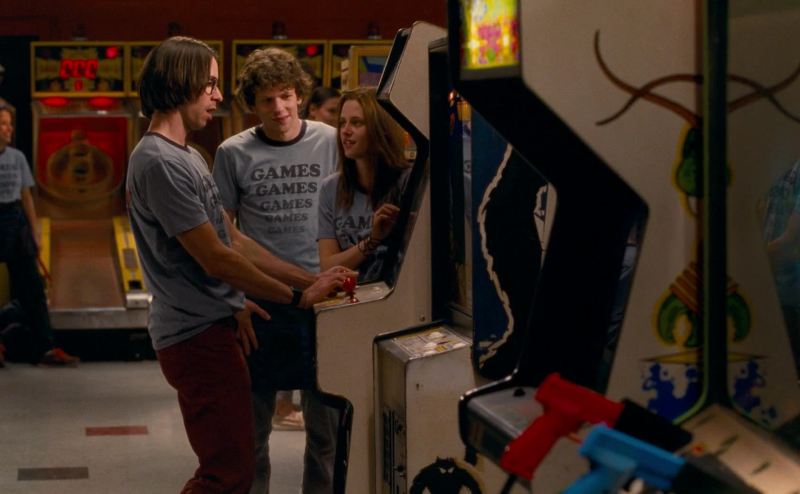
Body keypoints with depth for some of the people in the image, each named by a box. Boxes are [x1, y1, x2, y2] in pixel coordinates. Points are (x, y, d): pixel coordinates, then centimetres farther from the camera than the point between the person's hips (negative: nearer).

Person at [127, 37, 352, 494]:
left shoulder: (189, 158, 16)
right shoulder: (159, 162, -17)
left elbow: (235, 241, 17)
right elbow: (216, 259, -17)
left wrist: (310, 280, 10)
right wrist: (299, 297, -10)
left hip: (212, 325, 11)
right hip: (198, 336, -11)